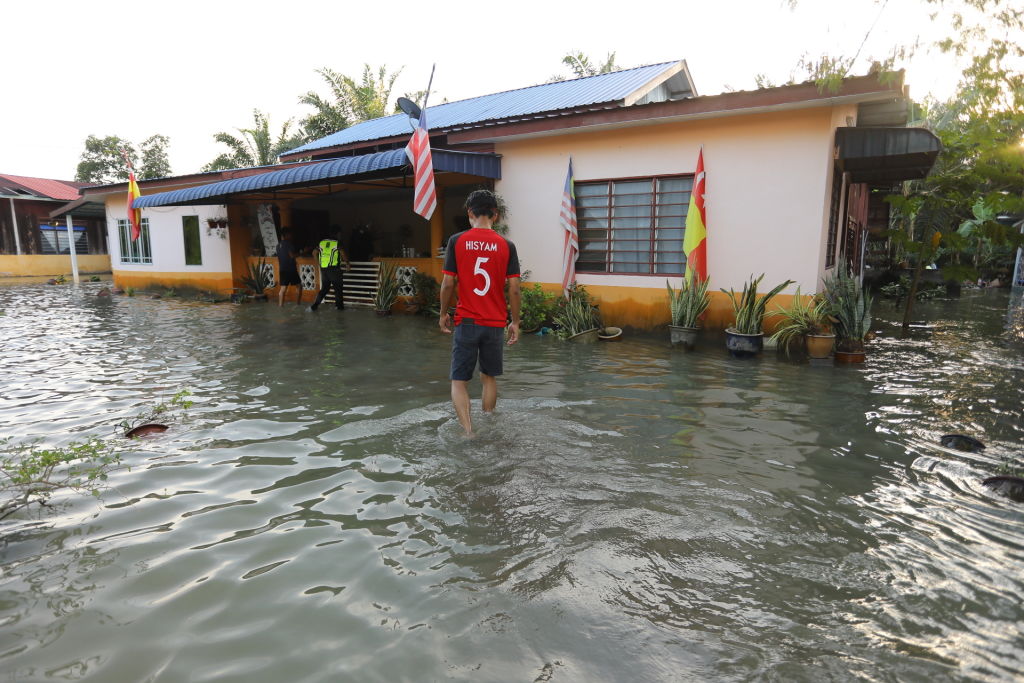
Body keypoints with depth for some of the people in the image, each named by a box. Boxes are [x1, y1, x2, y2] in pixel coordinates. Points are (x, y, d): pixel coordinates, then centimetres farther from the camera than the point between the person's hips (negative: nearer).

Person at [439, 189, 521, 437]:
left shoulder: (457, 241, -5)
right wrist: (515, 322, 8)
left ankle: (468, 433, -8)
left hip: (466, 321, -2)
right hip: (495, 323, 2)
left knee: (459, 381, 6)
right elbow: (514, 289, -3)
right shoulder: (506, 245, -1)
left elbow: (448, 283, -5)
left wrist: (443, 314, 10)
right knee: (489, 378, 19)